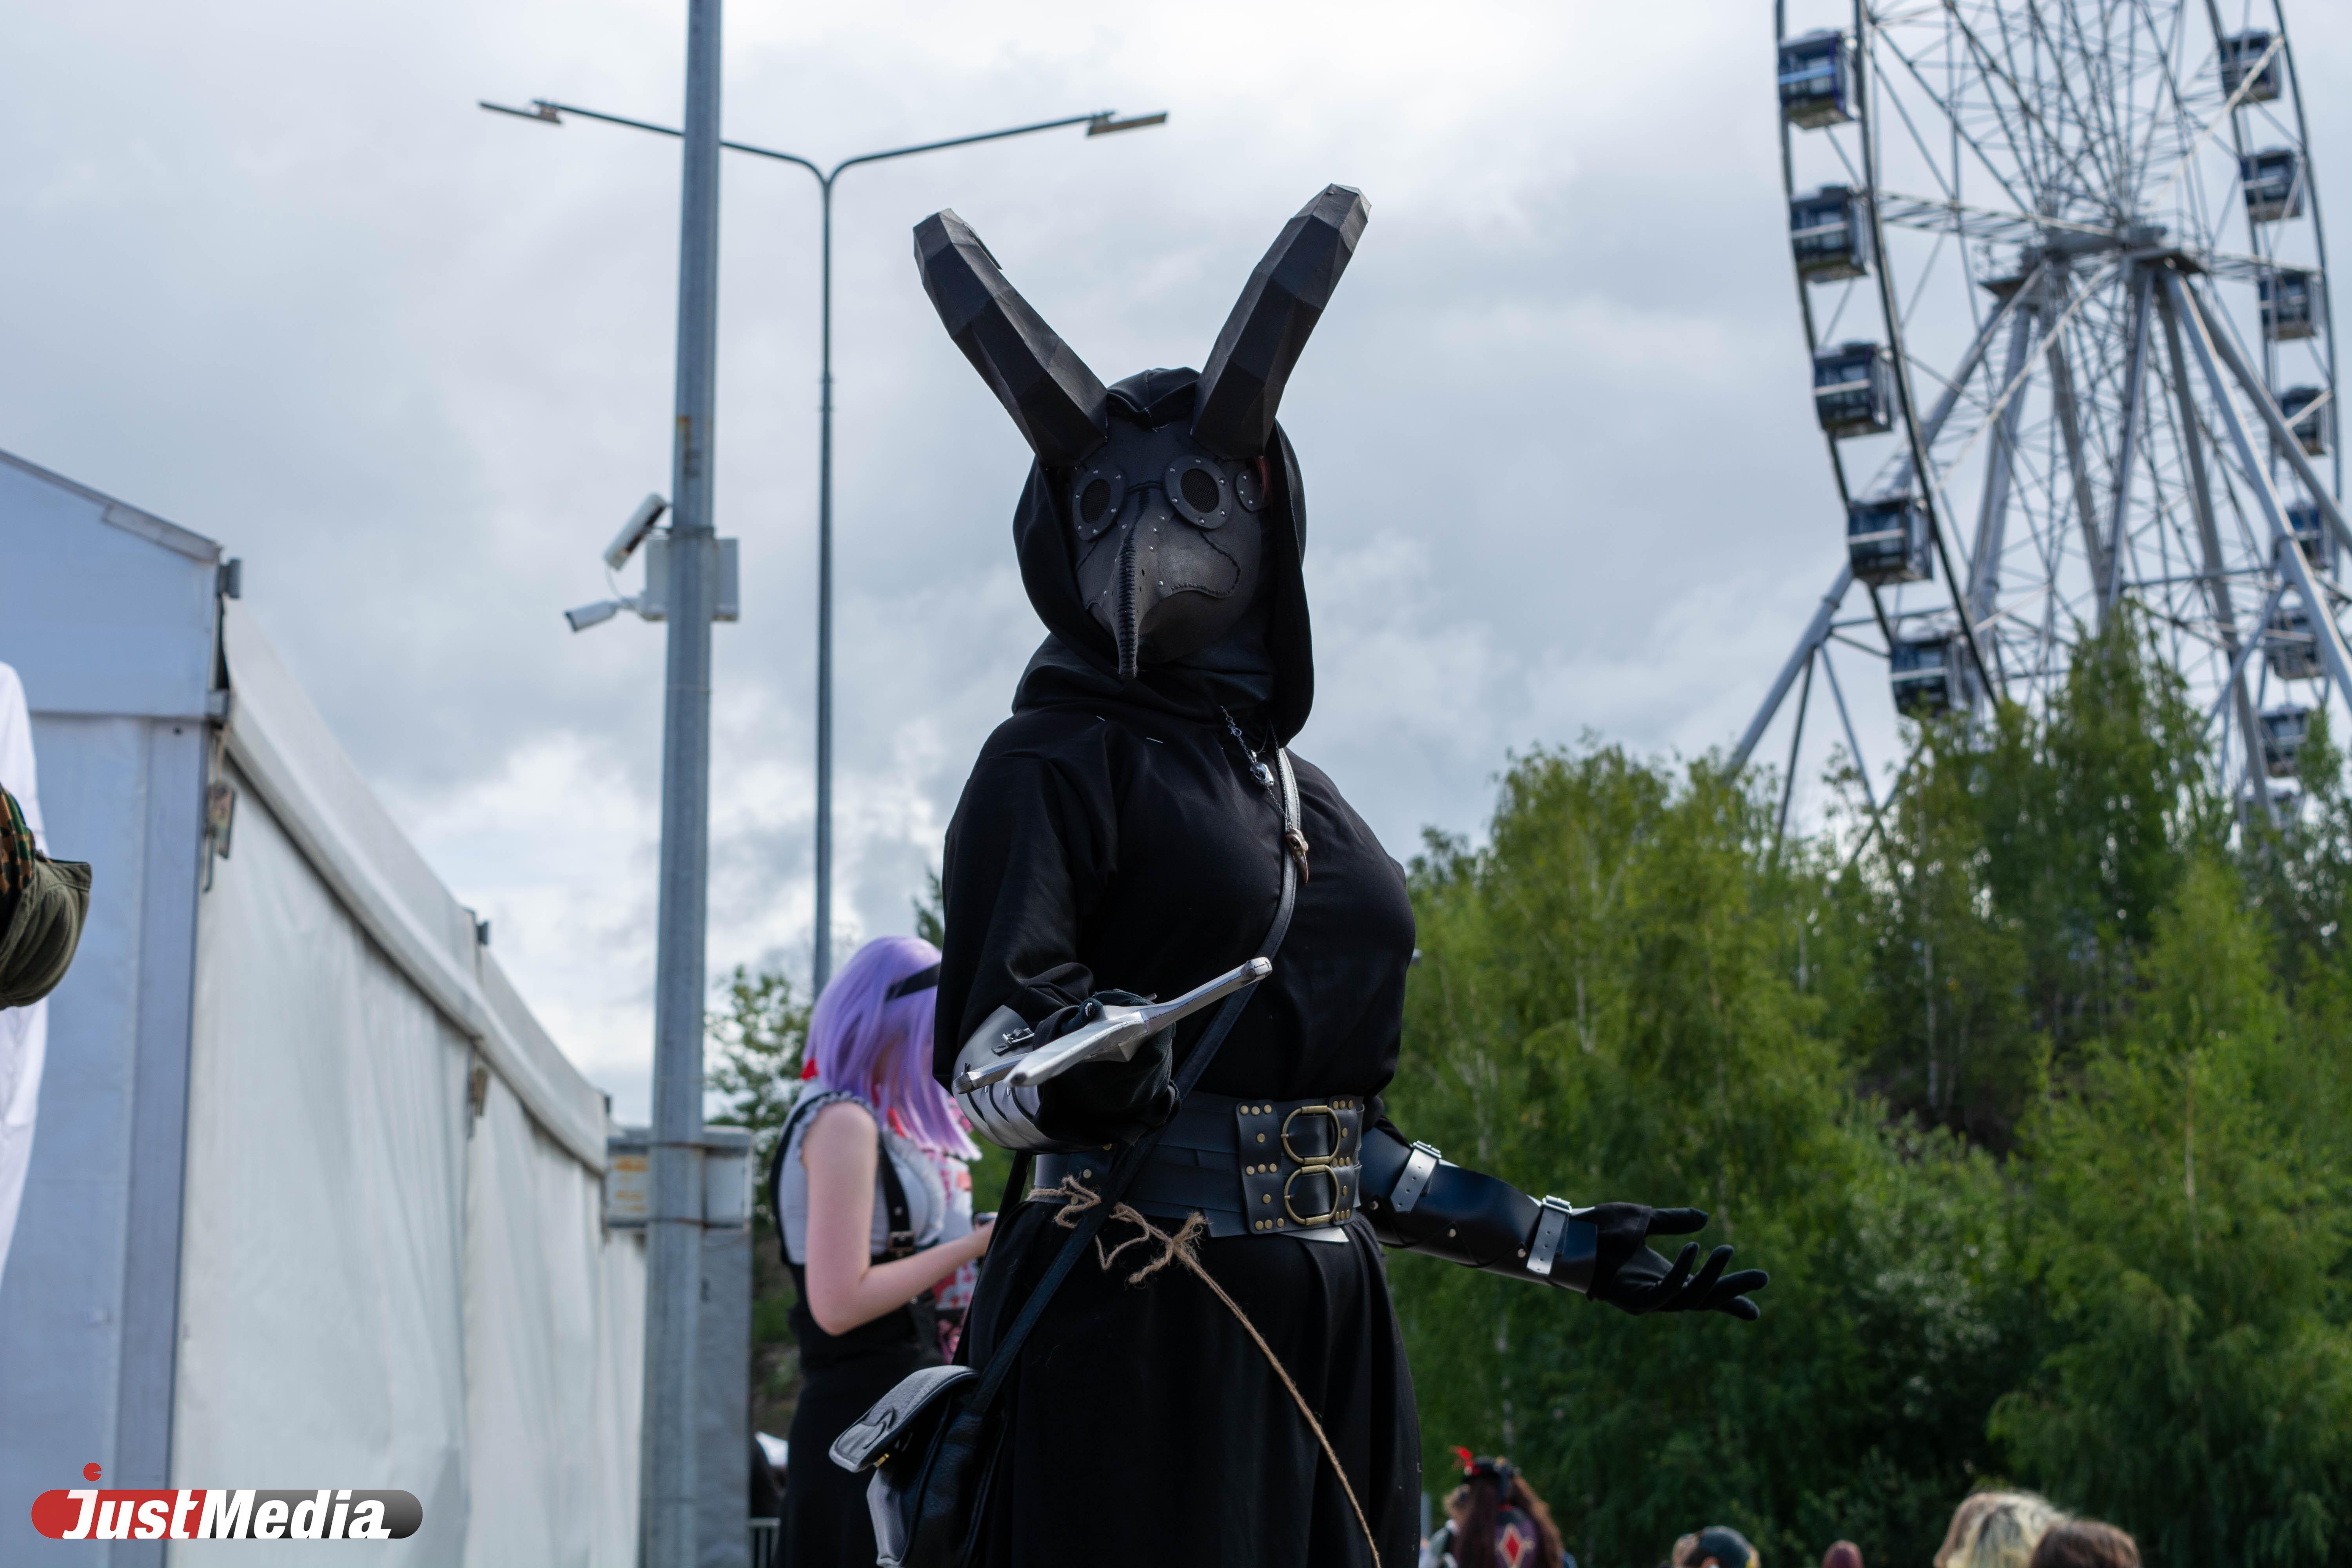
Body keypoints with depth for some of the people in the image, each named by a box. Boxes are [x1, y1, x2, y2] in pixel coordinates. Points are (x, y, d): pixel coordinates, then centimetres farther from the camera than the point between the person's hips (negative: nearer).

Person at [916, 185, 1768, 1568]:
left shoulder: (1302, 794, 19)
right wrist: (1086, 1061, -39)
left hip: (1329, 1335, 7)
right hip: (1135, 1333, -7)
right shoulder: (1055, 766, -1)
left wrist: (1552, 1242, 24)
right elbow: (982, 1049, -17)